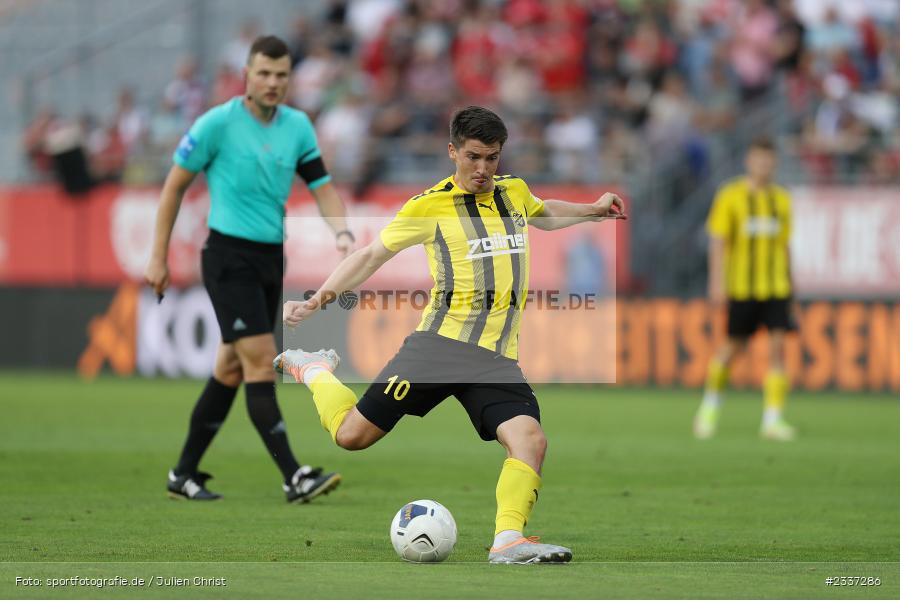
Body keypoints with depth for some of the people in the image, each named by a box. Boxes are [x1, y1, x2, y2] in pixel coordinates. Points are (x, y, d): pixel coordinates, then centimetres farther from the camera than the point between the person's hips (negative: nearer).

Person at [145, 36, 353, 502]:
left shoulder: (297, 127, 7)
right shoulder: (218, 123, -9)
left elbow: (322, 187, 10)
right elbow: (175, 185, -2)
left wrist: (342, 232, -11)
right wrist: (159, 258, -2)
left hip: (271, 258, 7)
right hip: (229, 257, -7)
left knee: (231, 368, 11)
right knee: (261, 360, -14)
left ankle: (185, 474, 22)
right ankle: (294, 479, -18)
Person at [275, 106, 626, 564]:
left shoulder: (514, 192, 15)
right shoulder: (429, 206, -1)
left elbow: (543, 214, 41)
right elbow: (372, 255, 5)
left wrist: (591, 212, 29)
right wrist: (317, 299, -3)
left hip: (498, 357, 4)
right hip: (442, 342, -4)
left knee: (530, 440, -22)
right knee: (351, 435, -4)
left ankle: (508, 542, -26)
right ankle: (314, 371, 27)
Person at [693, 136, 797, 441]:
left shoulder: (781, 199, 10)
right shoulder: (730, 196, -3)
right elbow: (718, 241, -6)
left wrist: (788, 286, 18)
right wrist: (717, 283, -14)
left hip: (776, 287, 3)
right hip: (741, 287, -3)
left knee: (778, 345, -10)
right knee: (733, 346, 5)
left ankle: (772, 419, -10)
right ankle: (711, 403, 31)